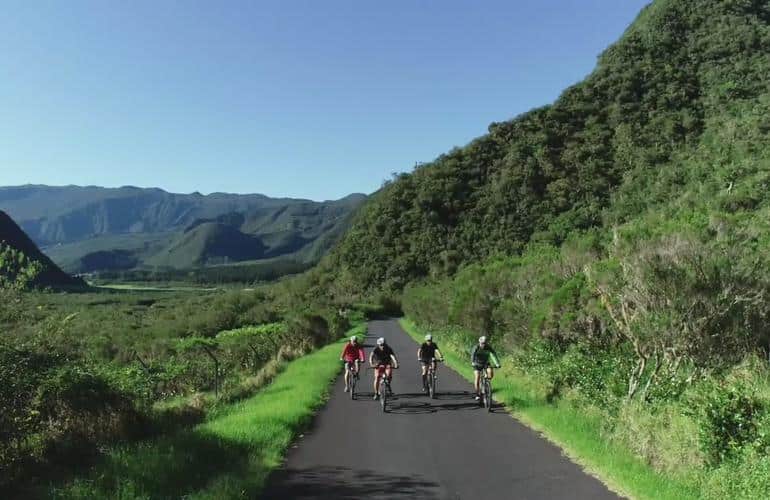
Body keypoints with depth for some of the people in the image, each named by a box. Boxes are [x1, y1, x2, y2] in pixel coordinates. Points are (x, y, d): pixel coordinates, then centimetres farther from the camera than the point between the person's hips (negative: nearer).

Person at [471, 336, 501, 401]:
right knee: (477, 377, -16)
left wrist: (497, 364, -43)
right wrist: (473, 363, -53)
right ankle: (477, 394, -5)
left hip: (486, 363, 1)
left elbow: (494, 354, -28)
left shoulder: (489, 347, -18)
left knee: (491, 373, -27)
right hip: (477, 364, -1)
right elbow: (473, 355, -35)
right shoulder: (476, 347, -21)